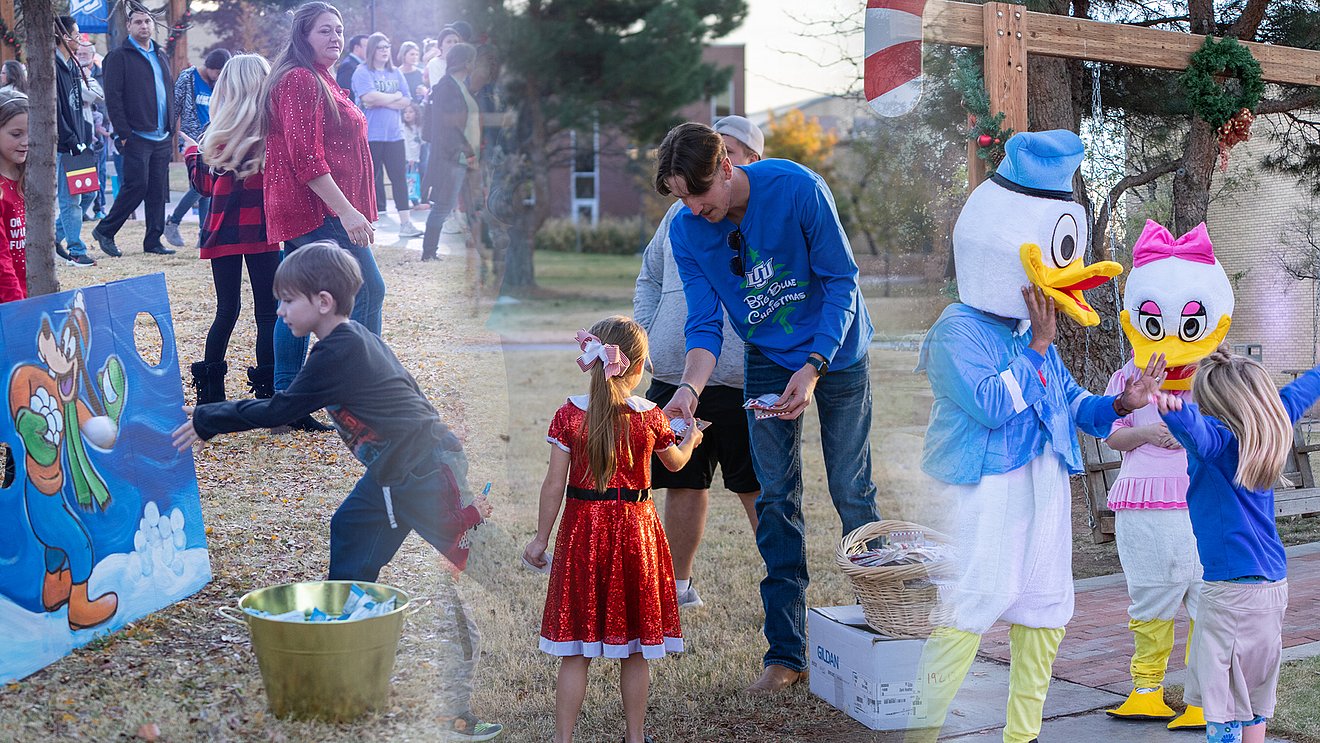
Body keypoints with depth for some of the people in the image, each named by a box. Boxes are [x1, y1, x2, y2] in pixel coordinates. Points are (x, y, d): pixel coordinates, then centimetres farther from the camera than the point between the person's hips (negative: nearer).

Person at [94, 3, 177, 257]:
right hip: (137, 137, -6)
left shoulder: (161, 56, 18)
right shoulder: (119, 57, -3)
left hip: (161, 138, 6)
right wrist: (124, 134, -14)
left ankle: (153, 241, 11)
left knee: (158, 191, 5)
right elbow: (113, 98, -9)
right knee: (136, 186, -11)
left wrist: (171, 129, 14)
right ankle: (104, 231, 3)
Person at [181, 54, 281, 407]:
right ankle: (268, 393, -2)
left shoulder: (221, 135, -2)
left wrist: (191, 150, 23)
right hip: (263, 230, -2)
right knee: (268, 311, 3)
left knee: (227, 310, 11)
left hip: (224, 229, 2)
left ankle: (210, 393, 12)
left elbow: (204, 185, 7)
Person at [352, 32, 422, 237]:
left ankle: (405, 223, 4)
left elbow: (406, 101, 4)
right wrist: (395, 97, -6)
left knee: (399, 177, 2)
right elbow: (368, 97, -20)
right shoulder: (363, 72, -4)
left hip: (394, 134, 5)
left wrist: (382, 101, -10)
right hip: (370, 135, -5)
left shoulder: (396, 73, 12)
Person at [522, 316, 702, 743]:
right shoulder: (649, 416, -6)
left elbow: (555, 484, -7)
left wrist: (541, 538, 3)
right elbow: (675, 463, 13)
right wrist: (691, 440, 35)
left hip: (582, 531, 0)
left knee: (575, 652, 6)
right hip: (635, 530, 0)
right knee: (634, 651, 13)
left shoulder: (569, 415, -7)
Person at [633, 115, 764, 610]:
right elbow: (649, 277, 24)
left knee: (760, 489, -1)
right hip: (674, 378, 5)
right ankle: (678, 583, 26)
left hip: (742, 381, -5)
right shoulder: (682, 211, 14)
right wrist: (649, 333, 9)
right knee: (682, 484, 13)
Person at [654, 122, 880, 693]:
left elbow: (841, 281, -18)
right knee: (776, 498, -1)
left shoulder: (797, 189, -24)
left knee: (851, 491, 0)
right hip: (767, 361, 3)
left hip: (835, 349, -3)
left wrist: (813, 368, -27)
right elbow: (704, 324, -11)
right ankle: (786, 651, 3)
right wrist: (689, 389, -30)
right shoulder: (686, 231, -12)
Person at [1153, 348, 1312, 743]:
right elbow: (1302, 390, 27)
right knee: (1255, 698, 17)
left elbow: (1197, 432, -38)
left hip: (1231, 588, -8)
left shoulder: (1220, 437, -13)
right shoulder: (1268, 432, 9)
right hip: (1274, 582, 8)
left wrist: (1175, 412, -58)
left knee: (1222, 695, -5)